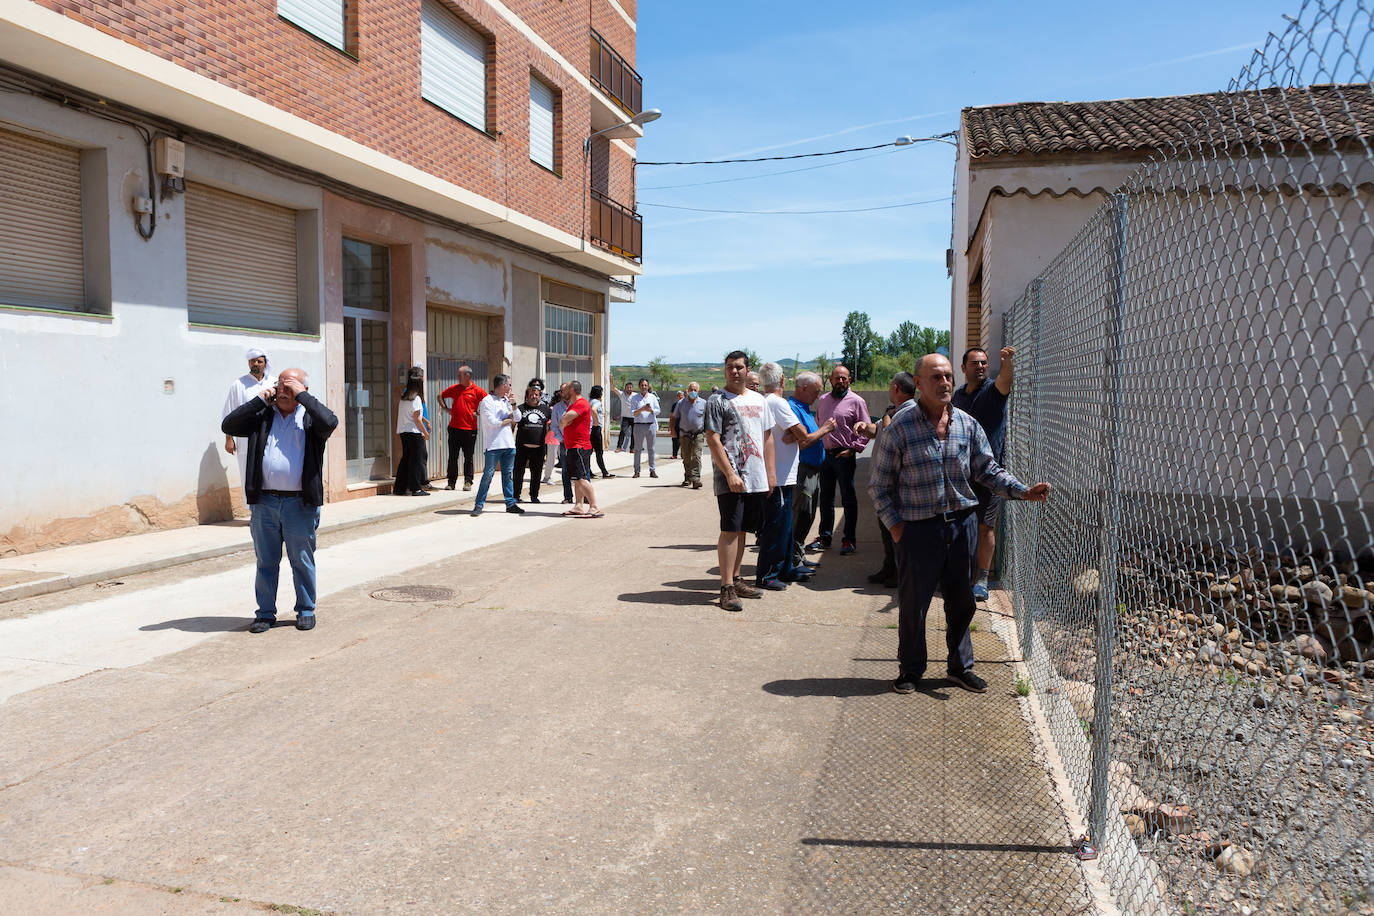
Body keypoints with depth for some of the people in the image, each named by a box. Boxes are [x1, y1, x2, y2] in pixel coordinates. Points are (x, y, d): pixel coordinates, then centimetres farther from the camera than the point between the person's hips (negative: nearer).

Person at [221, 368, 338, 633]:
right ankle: (266, 613, 22)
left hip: (300, 504, -3)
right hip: (264, 503, 3)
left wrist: (302, 396, -12)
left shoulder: (310, 417, 3)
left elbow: (330, 423, -19)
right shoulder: (262, 416, 12)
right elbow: (228, 426, 2)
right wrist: (260, 400, -1)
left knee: (302, 562, 7)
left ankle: (306, 611, 21)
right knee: (266, 562, 11)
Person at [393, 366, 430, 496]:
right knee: (416, 460, -2)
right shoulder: (416, 398, -14)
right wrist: (426, 433, -5)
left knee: (405, 459, 12)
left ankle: (399, 488, 14)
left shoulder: (404, 396, 9)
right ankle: (416, 488, 0)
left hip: (403, 432, 8)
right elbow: (417, 419, -14)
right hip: (414, 432, -8)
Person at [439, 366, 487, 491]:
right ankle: (451, 482, 13)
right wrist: (445, 408, 11)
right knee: (452, 457, 6)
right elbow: (440, 396, 23)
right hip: (454, 428, 3)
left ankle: (468, 482, 12)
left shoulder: (477, 390, -4)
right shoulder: (454, 388, 8)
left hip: (470, 429, -3)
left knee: (468, 457, 4)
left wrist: (478, 413, -7)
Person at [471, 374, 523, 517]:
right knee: (488, 474, -6)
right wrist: (509, 420, 0)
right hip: (494, 445, -6)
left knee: (507, 475, 10)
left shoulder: (506, 400, 15)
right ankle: (479, 504, 1)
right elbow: (492, 422, -14)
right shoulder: (487, 401, -6)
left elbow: (517, 419, 12)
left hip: (509, 444, 6)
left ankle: (510, 504, 15)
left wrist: (513, 404, -1)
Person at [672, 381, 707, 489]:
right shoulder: (681, 403, 6)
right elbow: (675, 418, 14)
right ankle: (687, 478, 22)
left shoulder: (703, 403, 4)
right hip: (685, 434, 2)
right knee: (686, 458, 8)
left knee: (696, 457, -12)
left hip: (698, 434, -2)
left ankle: (695, 479, -17)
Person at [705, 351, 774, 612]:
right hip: (731, 479, -6)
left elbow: (767, 437, 19)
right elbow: (712, 440, -11)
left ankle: (735, 579, 23)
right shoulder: (717, 402, -4)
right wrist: (730, 473, -17)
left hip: (757, 480, 6)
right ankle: (727, 588, -6)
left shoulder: (758, 400, 16)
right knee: (730, 531, -8)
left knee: (741, 530, 13)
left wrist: (770, 472, 14)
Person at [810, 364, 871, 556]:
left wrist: (853, 448, -13)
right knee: (826, 498, 12)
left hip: (844, 456, -5)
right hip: (825, 455, 5)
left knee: (848, 499, 1)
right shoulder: (822, 400, 13)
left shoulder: (856, 401, -2)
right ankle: (824, 538, 21)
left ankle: (849, 540, 7)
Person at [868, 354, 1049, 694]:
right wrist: (894, 524, -9)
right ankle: (910, 669, 24)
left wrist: (1024, 491, -4)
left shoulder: (967, 424, 5)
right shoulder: (901, 426, -7)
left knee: (961, 600, 13)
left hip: (962, 522, 4)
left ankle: (961, 666, 31)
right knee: (913, 602, 5)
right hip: (917, 526, -4)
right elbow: (879, 483, -4)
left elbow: (988, 470, 10)